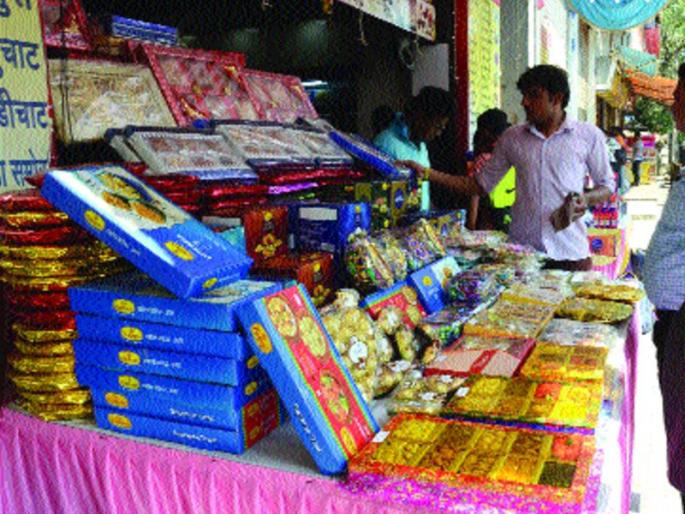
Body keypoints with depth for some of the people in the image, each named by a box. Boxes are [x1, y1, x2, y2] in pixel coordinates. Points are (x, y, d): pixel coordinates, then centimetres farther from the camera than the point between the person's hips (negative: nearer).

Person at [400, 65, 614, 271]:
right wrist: (428, 173, 3)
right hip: (521, 250, 2)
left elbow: (607, 187, 11)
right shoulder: (512, 138, 9)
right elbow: (481, 184, 12)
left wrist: (586, 199, -12)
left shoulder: (588, 135, 4)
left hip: (570, 252, -1)